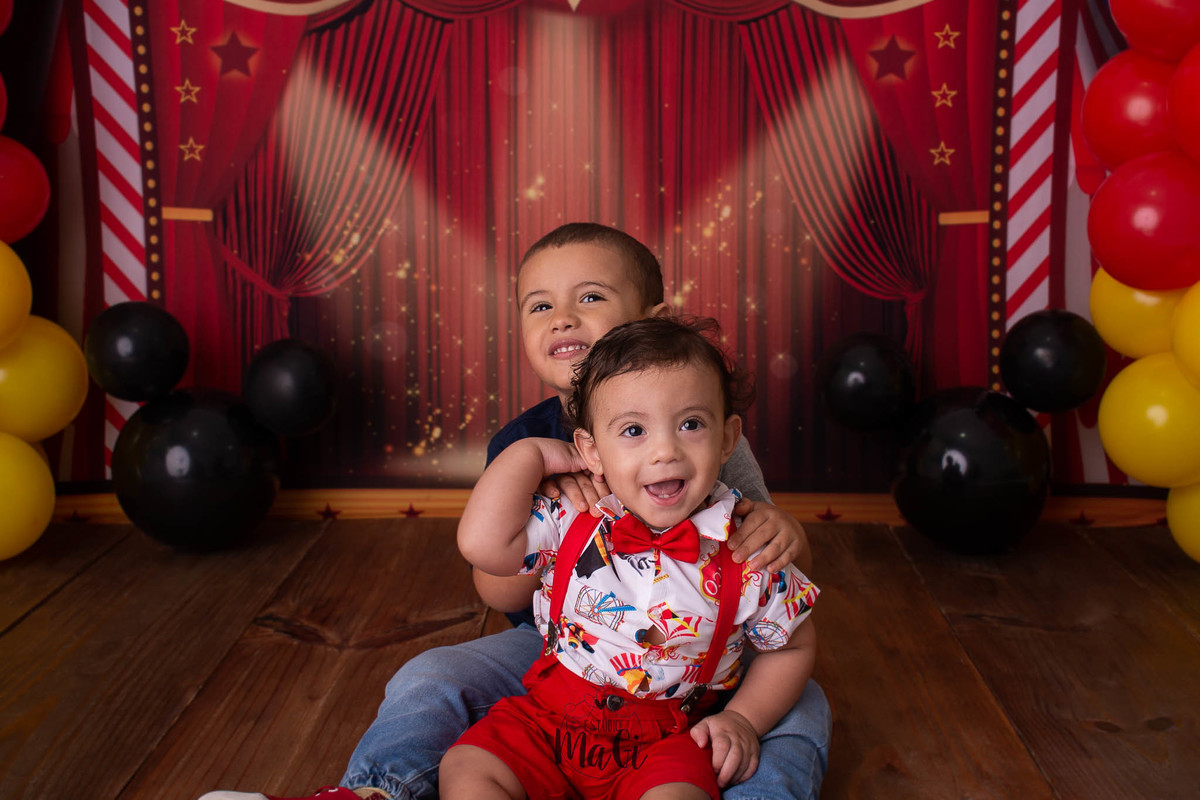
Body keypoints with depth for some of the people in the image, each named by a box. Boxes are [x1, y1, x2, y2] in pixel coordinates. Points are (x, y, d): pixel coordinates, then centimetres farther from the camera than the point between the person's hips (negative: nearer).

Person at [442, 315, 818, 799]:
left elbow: (793, 645, 7)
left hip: (672, 738, -2)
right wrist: (532, 452, -13)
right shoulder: (570, 521, -8)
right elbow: (483, 543, -24)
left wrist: (743, 719, -4)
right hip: (549, 720, 2)